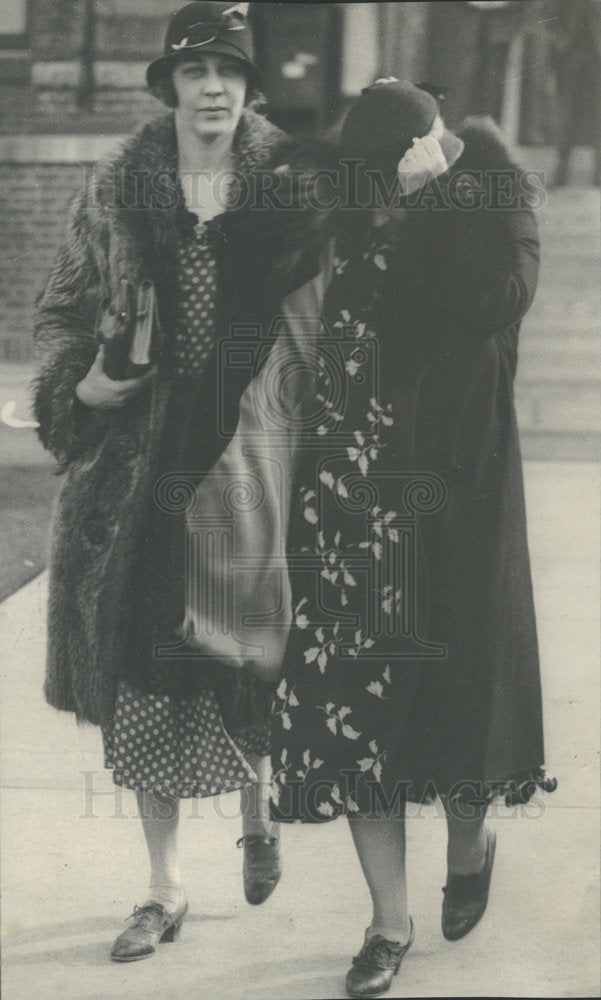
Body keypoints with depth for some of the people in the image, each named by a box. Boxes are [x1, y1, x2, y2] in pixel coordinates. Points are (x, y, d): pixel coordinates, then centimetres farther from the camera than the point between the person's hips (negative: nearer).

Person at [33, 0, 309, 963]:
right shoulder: (119, 188, 3)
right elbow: (61, 311, 9)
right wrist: (81, 386, -8)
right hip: (141, 461, 1)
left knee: (248, 657, 5)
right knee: (142, 670, 4)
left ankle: (258, 812, 39)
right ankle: (166, 886, 20)